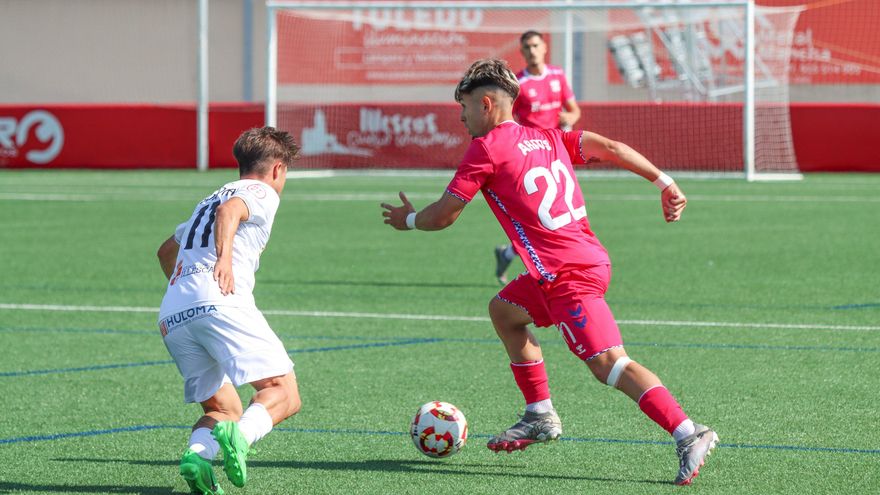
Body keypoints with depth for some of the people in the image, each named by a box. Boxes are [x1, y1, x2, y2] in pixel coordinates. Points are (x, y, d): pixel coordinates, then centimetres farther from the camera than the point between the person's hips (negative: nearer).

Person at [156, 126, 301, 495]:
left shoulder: (207, 202, 35)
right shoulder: (262, 193, 11)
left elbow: (166, 251, 49)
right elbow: (229, 210, -13)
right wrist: (224, 258, -27)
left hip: (172, 315, 7)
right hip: (221, 302, -7)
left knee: (225, 409, 13)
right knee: (284, 393, -10)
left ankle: (196, 453, -17)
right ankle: (240, 437, -39)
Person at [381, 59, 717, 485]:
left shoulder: (485, 148, -4)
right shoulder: (549, 138, 18)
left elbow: (443, 215, 0)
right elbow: (610, 148, 10)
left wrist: (409, 220, 20)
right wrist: (664, 182, 7)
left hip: (567, 275, -9)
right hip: (590, 258, 9)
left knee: (608, 363, -16)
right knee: (504, 310, 27)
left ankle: (688, 434, -28)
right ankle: (540, 417, 29)